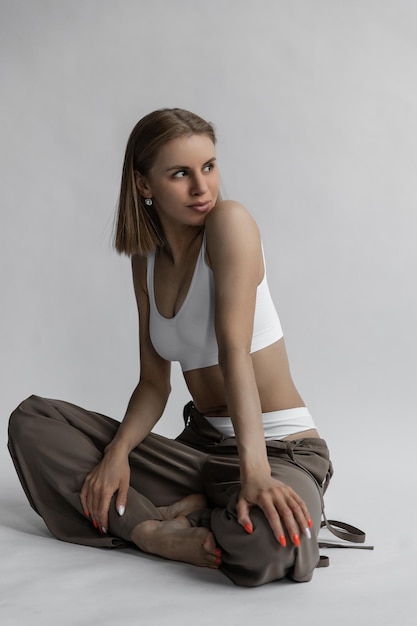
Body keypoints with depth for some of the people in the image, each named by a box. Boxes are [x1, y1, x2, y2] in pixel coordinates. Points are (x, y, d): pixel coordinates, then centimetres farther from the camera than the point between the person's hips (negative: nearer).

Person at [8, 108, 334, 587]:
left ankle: (166, 521, -9)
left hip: (281, 448, -6)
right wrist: (118, 450, -13)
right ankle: (168, 520, -15)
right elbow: (154, 383, 6)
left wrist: (255, 471, -35)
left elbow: (235, 348, -26)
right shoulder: (146, 257, 7)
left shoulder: (229, 221, -13)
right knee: (30, 421, -4)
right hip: (200, 446, 7)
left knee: (263, 546, -41)